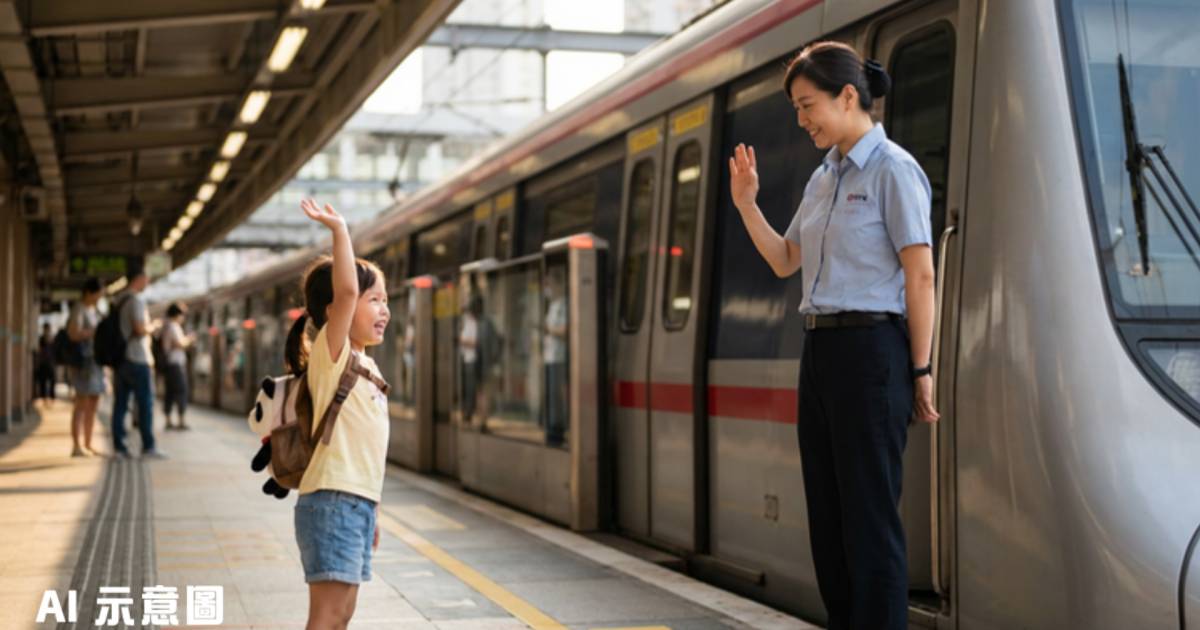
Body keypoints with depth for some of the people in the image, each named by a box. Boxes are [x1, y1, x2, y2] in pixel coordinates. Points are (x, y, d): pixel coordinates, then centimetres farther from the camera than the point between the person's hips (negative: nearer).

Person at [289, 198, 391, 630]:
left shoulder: (366, 364, 17)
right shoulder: (331, 353, -8)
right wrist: (338, 228, -26)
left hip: (359, 502, 9)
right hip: (332, 501, -9)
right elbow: (345, 290, -26)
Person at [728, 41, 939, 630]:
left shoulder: (893, 170, -9)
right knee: (827, 515, 11)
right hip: (819, 349, 8)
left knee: (869, 516, -5)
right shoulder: (824, 177, 15)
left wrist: (920, 371, -14)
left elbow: (920, 276, -12)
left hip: (870, 350, -8)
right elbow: (784, 262, 22)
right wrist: (745, 204, 9)